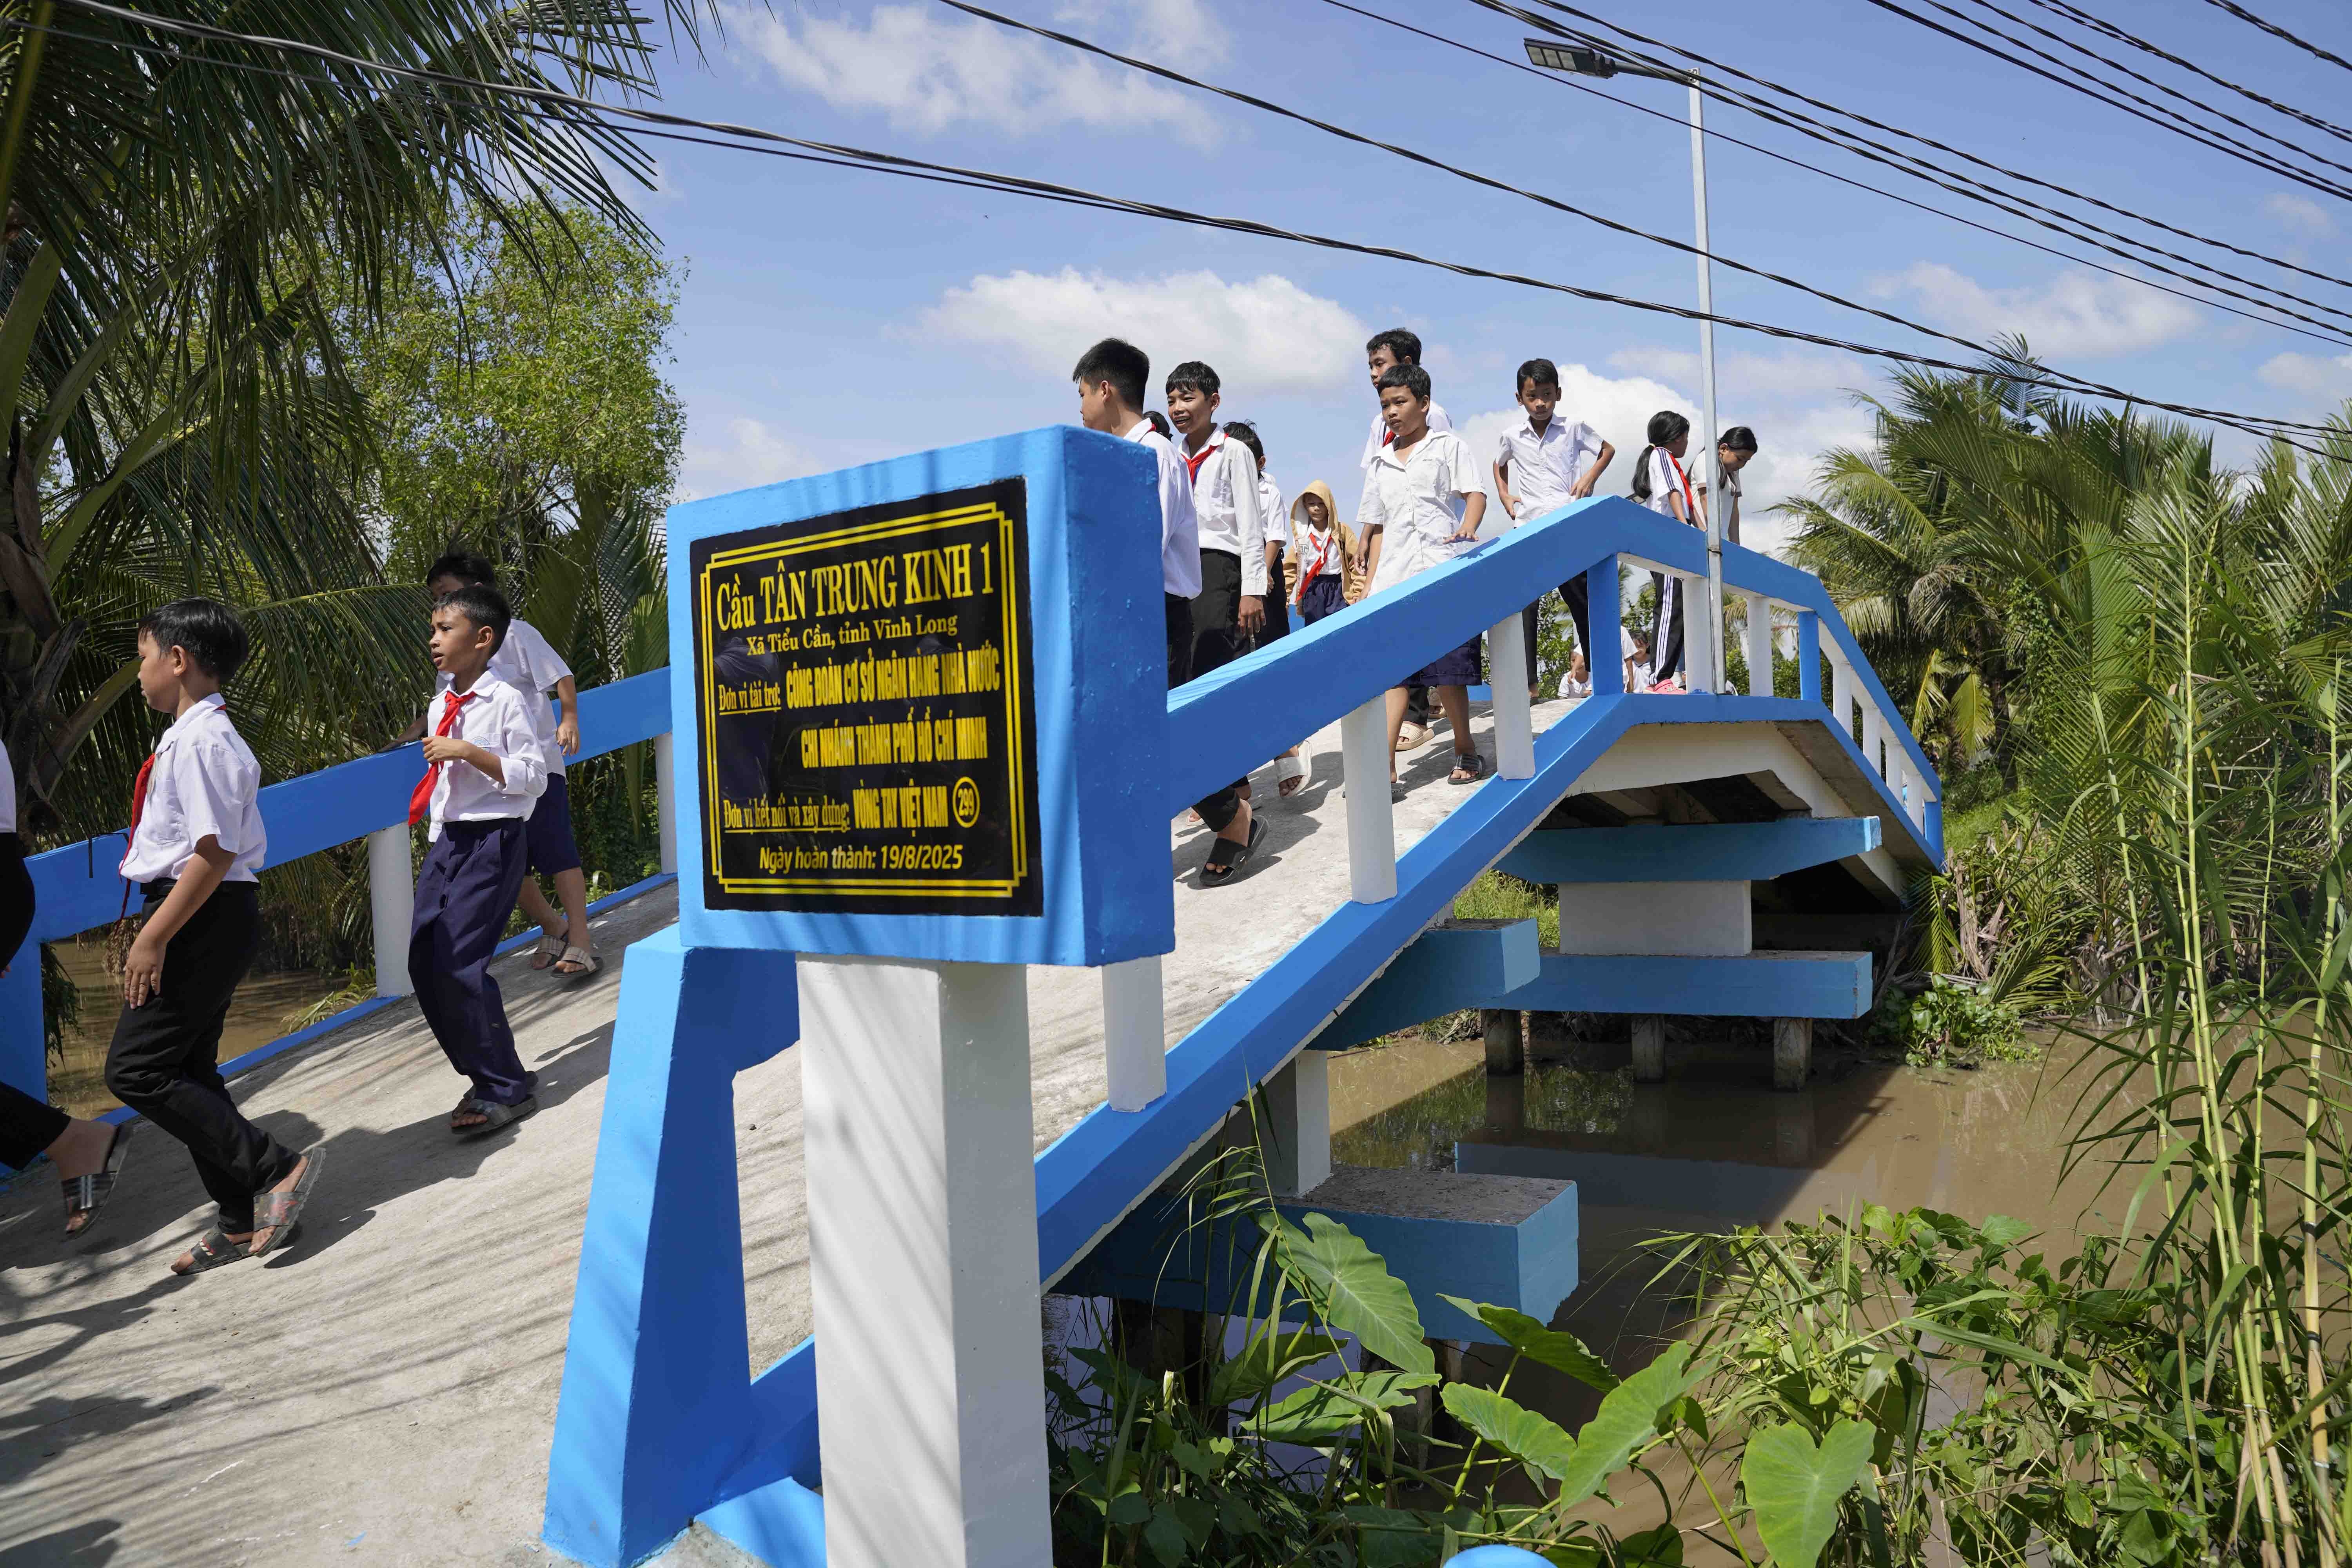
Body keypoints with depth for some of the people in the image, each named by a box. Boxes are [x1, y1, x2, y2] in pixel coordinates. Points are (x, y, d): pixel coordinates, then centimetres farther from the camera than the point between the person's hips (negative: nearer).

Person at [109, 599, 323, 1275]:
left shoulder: (200, 741, -17)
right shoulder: (196, 736, 14)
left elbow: (215, 851, -24)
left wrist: (154, 937, -22)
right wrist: (157, 929, 21)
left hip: (204, 916, -10)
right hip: (205, 920, 10)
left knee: (136, 1069, -8)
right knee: (189, 1071, 14)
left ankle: (275, 1169, -5)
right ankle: (242, 1221, 21)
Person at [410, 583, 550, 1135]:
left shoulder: (506, 701, -10)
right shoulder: (440, 706, 12)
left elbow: (534, 778, -14)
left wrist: (470, 752, -21)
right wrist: (436, 841, 21)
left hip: (494, 840, -8)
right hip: (447, 840, 8)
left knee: (458, 962, -13)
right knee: (423, 963, 5)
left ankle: (507, 1089, 1)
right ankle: (486, 1078, 18)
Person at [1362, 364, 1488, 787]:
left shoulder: (1448, 446, 8)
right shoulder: (1382, 462, 20)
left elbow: (1475, 493, -3)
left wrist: (1467, 530, -24)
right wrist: (1372, 582, 14)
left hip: (1444, 573, -4)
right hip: (1395, 580, 4)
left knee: (1448, 670, -1)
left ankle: (1465, 751, 16)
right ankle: (1385, 764, -11)